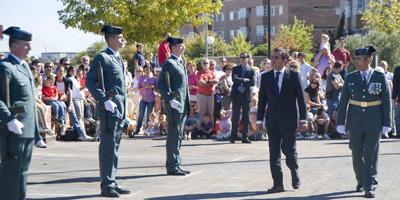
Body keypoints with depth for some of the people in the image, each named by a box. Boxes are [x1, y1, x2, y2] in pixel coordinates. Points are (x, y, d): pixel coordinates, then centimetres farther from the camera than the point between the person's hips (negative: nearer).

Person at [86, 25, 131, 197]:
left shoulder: (118, 58, 19)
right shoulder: (102, 57, -7)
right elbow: (90, 82, -14)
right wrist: (105, 101, -22)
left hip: (120, 107, 9)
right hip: (109, 107, -9)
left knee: (115, 145, 12)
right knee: (108, 145, -6)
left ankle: (112, 182, 18)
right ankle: (107, 185, -3)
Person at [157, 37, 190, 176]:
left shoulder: (180, 63, 19)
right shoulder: (169, 63, -10)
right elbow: (161, 84, -16)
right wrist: (170, 100, -23)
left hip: (182, 106, 9)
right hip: (174, 106, -9)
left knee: (178, 136, 13)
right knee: (174, 136, -6)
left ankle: (176, 165, 19)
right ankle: (172, 166, -2)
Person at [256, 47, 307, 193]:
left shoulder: (294, 76, -2)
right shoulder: (266, 77, 7)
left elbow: (301, 98, -3)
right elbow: (262, 99, 8)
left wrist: (303, 119, -7)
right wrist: (259, 119, 4)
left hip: (289, 121, -3)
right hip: (272, 121, 3)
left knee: (289, 150, 1)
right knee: (274, 154, 2)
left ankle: (295, 176, 27)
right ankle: (278, 184, 7)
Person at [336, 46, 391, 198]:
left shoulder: (380, 77, -1)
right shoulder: (350, 78, 2)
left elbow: (386, 101, 0)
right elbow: (343, 102, 4)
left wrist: (386, 123, -3)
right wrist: (341, 122, 0)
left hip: (374, 123, -2)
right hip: (355, 123, 2)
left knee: (371, 156, -2)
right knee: (357, 155, 9)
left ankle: (370, 187, 3)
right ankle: (361, 181, 30)